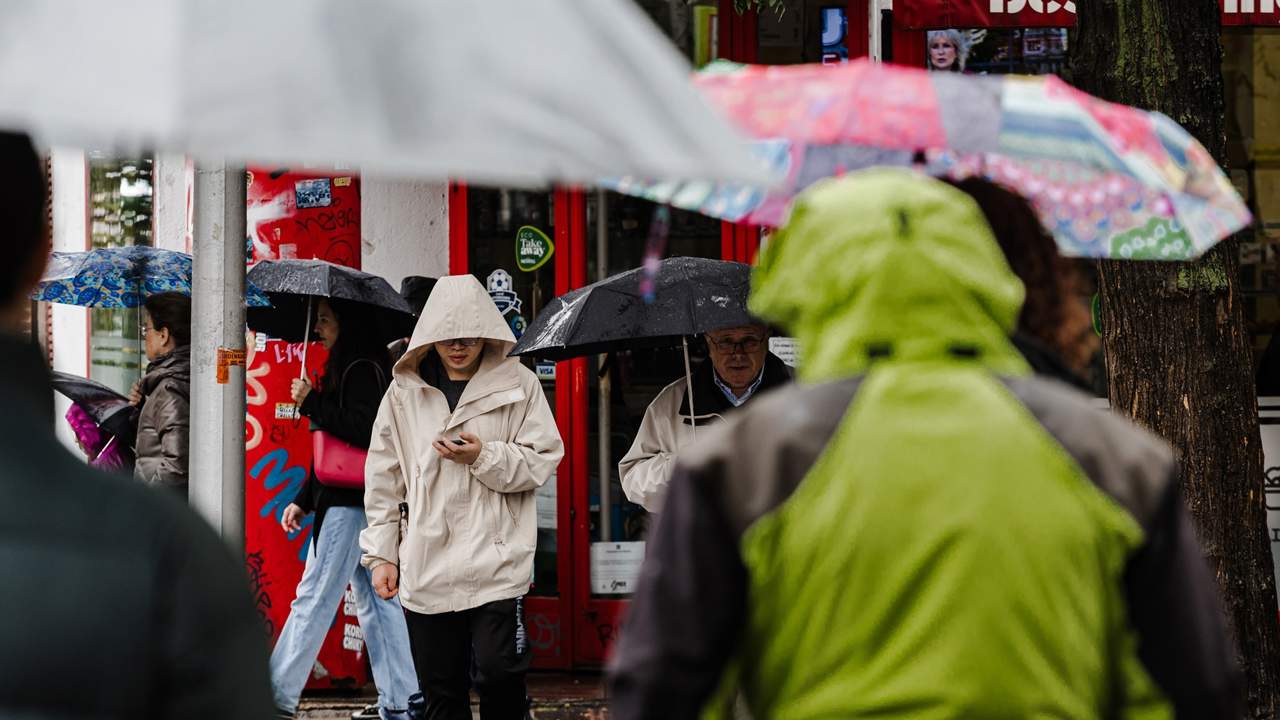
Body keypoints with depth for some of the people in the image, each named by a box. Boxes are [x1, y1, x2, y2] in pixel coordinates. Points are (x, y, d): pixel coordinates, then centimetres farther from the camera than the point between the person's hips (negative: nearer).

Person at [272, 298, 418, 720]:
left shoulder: (362, 370, -11)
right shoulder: (348, 369, 18)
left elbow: (364, 431, -23)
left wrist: (312, 403, -19)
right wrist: (303, 500, 20)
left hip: (350, 505, -10)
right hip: (348, 500, 10)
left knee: (313, 599, -8)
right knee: (376, 601, 9)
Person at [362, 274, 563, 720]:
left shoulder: (518, 384, 2)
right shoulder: (405, 391, 8)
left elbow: (543, 462, 2)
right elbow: (384, 478, 12)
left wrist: (485, 457, -14)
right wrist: (380, 554, 9)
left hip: (495, 561, -2)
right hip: (426, 564, 2)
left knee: (498, 674, -11)